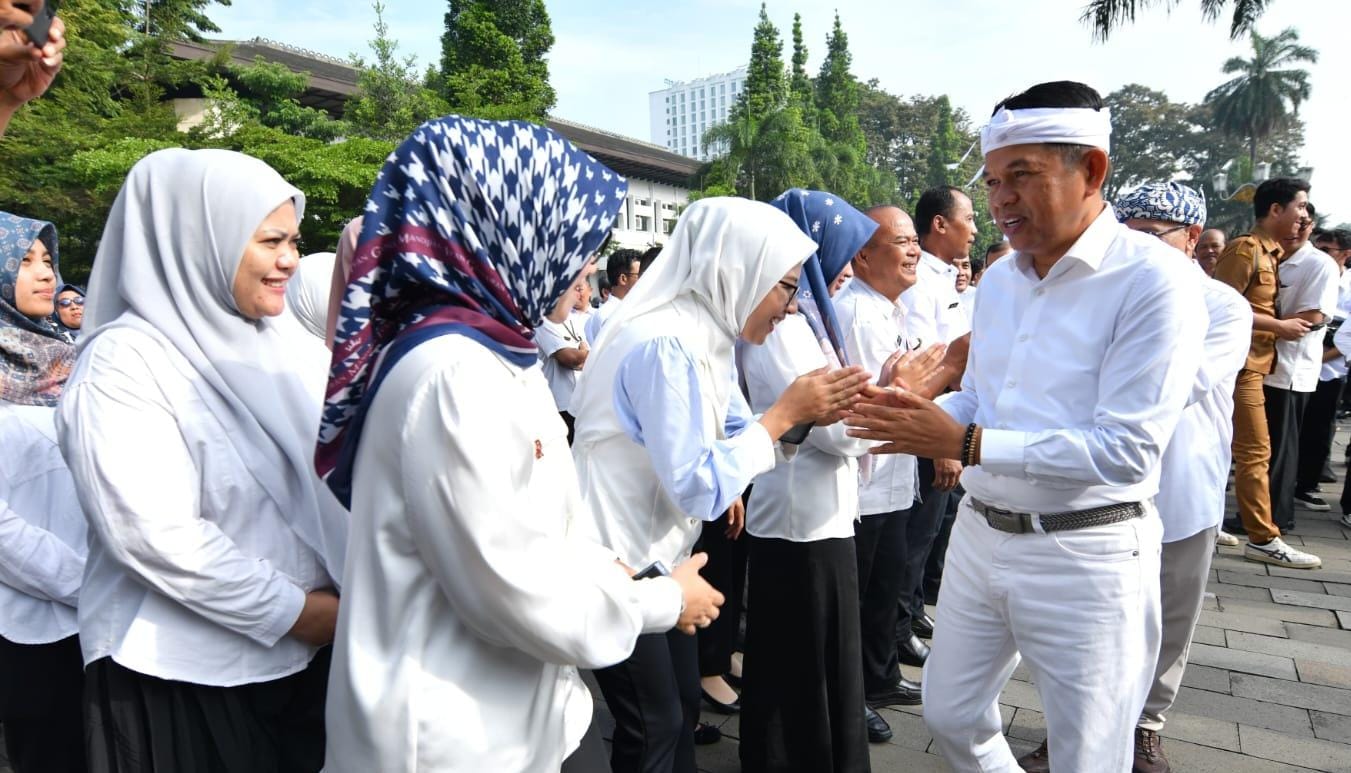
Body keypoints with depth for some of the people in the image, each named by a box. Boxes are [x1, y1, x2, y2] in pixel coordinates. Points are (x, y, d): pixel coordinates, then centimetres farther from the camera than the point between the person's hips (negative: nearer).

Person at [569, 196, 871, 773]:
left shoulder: (705, 335, 3)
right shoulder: (664, 343, -26)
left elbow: (732, 435, 9)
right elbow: (697, 487, -28)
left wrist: (804, 414, -7)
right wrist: (785, 412, -20)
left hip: (657, 553, 9)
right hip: (619, 561, -9)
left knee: (684, 705, 20)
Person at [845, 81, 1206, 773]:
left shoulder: (1152, 279, -16)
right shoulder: (998, 280, 7)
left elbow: (1127, 450, -22)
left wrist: (965, 443, -24)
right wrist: (918, 416, -6)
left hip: (1085, 553, -6)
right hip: (980, 534, 7)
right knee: (949, 715, 19)